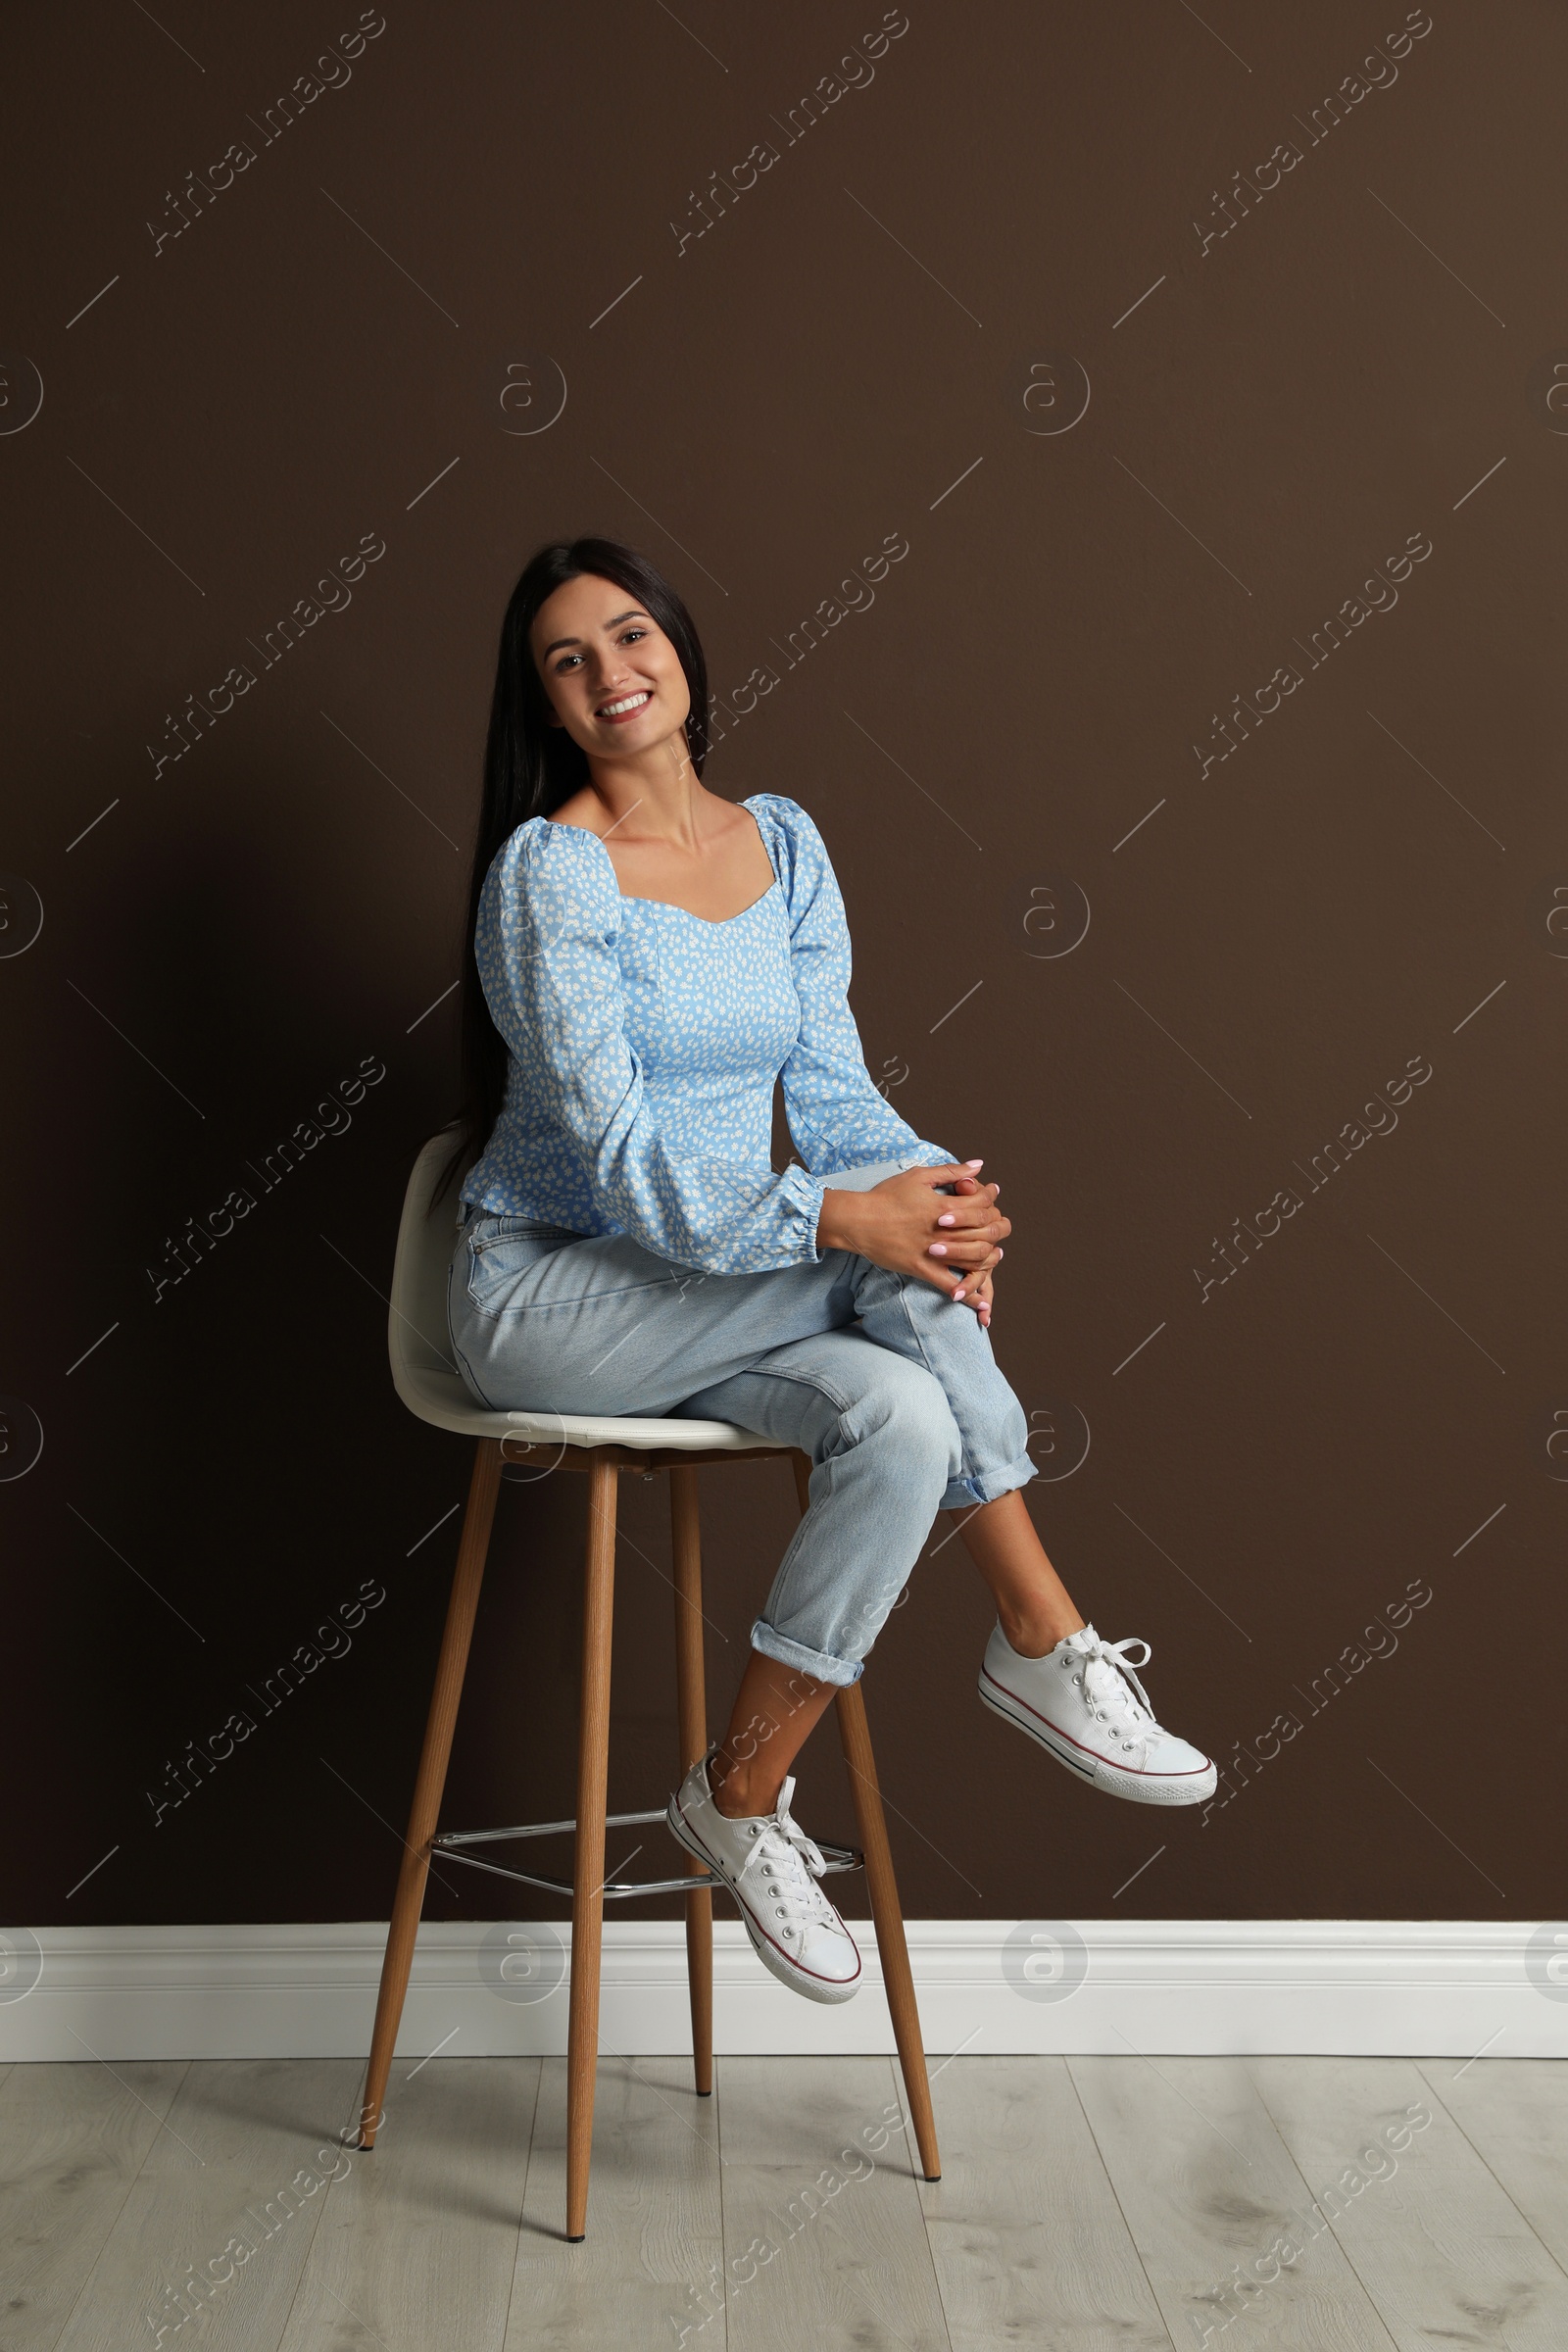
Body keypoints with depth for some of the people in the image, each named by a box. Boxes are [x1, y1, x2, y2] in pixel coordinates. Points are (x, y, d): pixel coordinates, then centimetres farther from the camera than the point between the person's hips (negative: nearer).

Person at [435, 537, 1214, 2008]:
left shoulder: (781, 843, 7)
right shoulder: (547, 869, -13)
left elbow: (828, 1084, 2)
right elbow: (616, 1157, -21)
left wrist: (929, 1185, -19)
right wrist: (845, 1216, -31)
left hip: (713, 1302, 6)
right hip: (548, 1293, -6)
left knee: (902, 1416, -25)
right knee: (887, 1262, -28)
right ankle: (1043, 1642, -14)